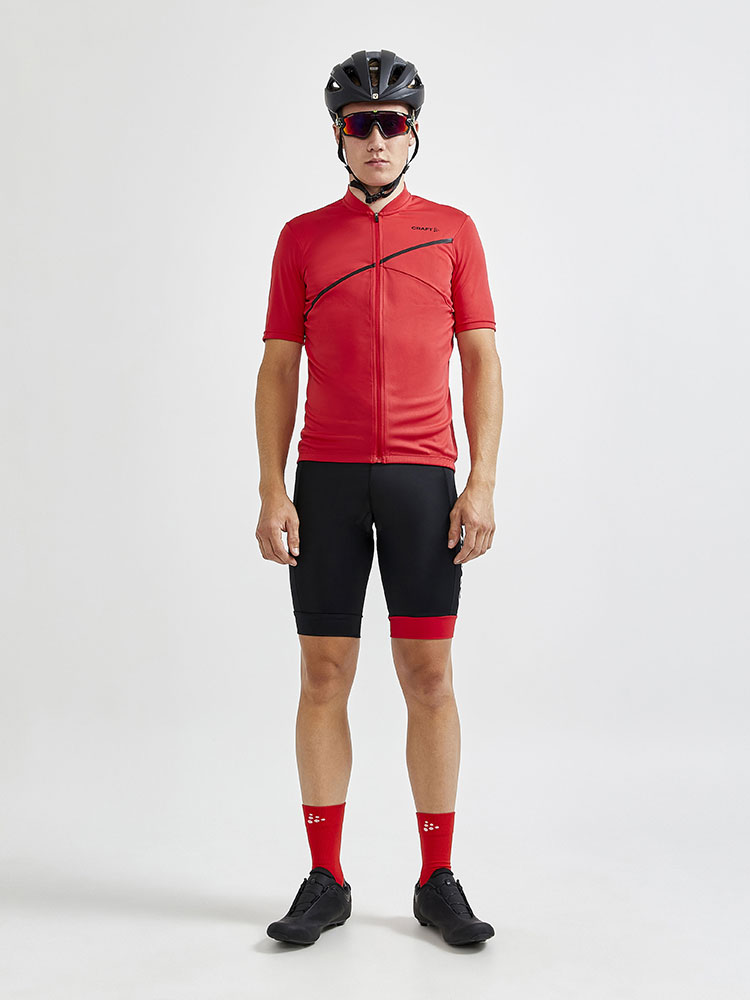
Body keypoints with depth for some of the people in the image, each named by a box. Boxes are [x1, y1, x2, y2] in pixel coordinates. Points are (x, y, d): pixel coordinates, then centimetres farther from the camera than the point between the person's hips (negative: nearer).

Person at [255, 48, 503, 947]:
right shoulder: (302, 238, 10)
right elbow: (278, 370, 6)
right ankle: (325, 882, 14)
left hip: (423, 476, 0)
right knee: (323, 676, 2)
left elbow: (482, 363, 5)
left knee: (429, 678, 0)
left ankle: (437, 882, 13)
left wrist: (483, 483, -5)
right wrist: (271, 492, -4)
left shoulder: (452, 230, 9)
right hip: (326, 477, 1)